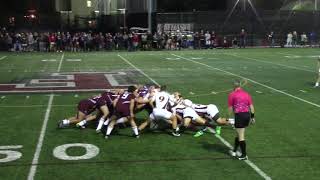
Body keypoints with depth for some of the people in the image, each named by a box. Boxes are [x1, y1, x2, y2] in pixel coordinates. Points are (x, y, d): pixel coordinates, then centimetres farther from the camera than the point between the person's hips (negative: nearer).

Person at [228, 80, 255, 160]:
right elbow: (251, 106, 8)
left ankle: (244, 155, 5)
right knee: (239, 134, 19)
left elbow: (230, 108, -3)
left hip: (239, 115, -6)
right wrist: (252, 117, 13)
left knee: (241, 137, 2)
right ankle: (234, 151, 31)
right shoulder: (246, 94, 11)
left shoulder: (232, 94, -3)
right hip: (247, 114, 6)